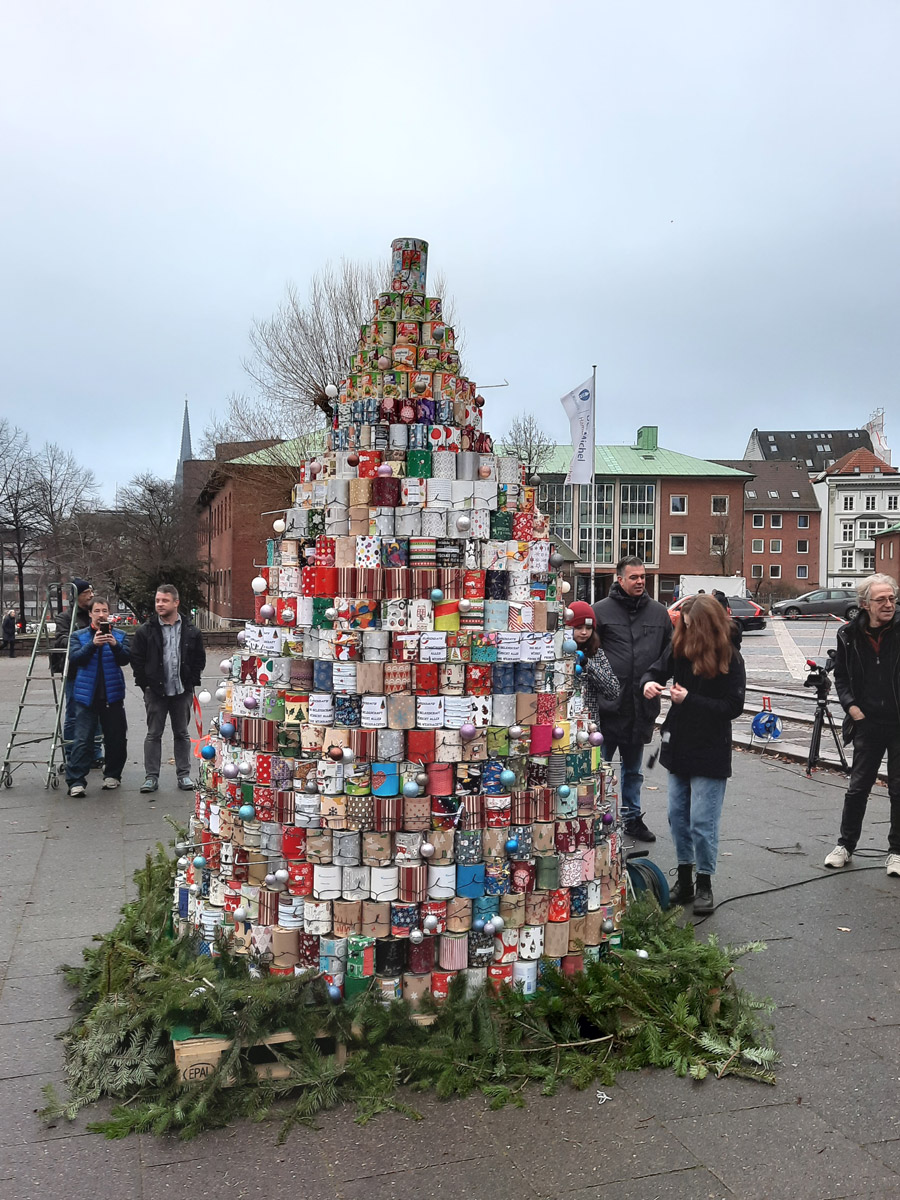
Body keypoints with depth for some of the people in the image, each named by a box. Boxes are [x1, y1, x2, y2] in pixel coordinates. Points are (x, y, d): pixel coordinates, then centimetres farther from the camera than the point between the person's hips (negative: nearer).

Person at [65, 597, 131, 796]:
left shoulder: (119, 636, 9)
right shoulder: (79, 636, 8)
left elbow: (125, 658, -5)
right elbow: (74, 658, -8)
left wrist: (115, 645, -25)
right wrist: (93, 644, -24)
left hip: (112, 695, 1)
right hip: (87, 695, -1)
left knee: (116, 738, 7)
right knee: (82, 740, -7)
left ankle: (112, 775, 23)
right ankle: (76, 781, -5)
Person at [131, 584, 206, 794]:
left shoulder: (191, 631, 1)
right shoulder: (146, 631, -2)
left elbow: (199, 660, 7)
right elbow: (136, 659, 0)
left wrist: (191, 682, 0)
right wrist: (145, 684, -3)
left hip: (182, 691, 1)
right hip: (155, 691, -1)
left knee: (182, 734, 10)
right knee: (153, 734, 4)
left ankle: (184, 774, 19)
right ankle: (151, 776, 11)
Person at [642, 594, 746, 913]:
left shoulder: (730, 659, -15)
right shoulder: (678, 647, -1)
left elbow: (734, 707, -16)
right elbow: (657, 670, 11)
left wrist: (690, 700, -23)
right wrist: (649, 683, -13)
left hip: (710, 752, -6)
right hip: (678, 746, 6)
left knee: (702, 821, -3)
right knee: (678, 815, 13)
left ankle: (704, 884, 14)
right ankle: (684, 880, 26)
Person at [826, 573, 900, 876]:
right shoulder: (850, 635, -3)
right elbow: (841, 675, 9)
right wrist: (851, 705, -3)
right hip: (867, 723, 2)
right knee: (858, 786, 10)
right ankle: (845, 845, 23)